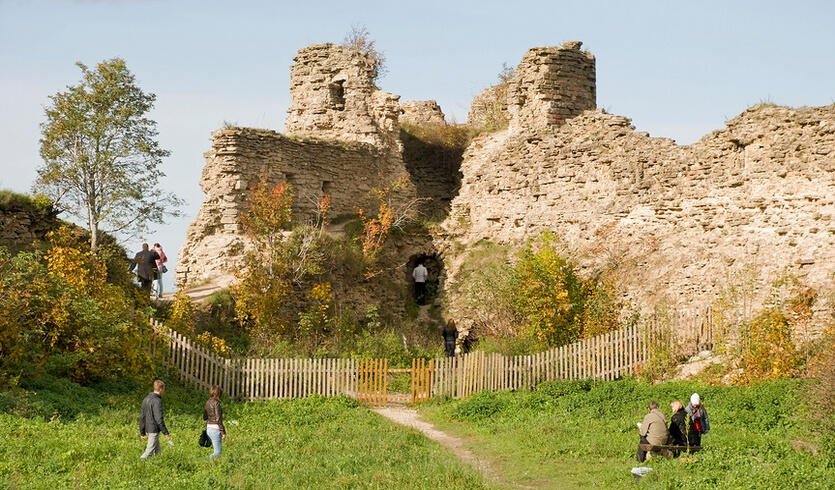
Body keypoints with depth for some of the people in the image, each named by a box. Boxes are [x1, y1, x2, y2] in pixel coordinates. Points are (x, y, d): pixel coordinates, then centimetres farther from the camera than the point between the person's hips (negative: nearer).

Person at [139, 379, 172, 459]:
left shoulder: (146, 399, 10)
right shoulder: (157, 401, -18)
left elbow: (142, 417, 13)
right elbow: (159, 419, -21)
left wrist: (142, 432, 19)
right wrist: (166, 433, -16)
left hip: (147, 429, 9)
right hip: (154, 430, -9)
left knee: (156, 451, 17)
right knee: (149, 451, -2)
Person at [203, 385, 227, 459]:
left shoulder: (207, 402, 9)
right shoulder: (216, 403, -14)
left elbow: (204, 417, 17)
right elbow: (218, 419, -18)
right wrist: (223, 432, -14)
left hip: (208, 428, 8)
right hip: (215, 428, -8)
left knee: (216, 449, 18)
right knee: (217, 452, -4)